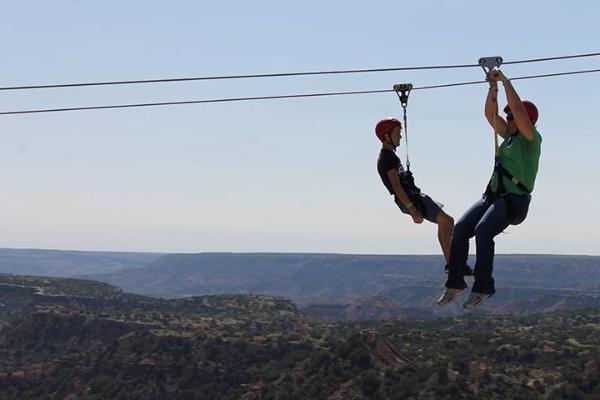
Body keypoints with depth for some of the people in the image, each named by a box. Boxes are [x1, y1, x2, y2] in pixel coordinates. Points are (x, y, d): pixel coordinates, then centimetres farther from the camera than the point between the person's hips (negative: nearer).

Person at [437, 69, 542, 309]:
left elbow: (518, 109, -15)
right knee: (460, 229, -12)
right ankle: (455, 283, -8)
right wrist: (493, 87, 8)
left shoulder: (531, 139, -3)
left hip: (514, 201, -8)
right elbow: (490, 115, 18)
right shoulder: (510, 137, 20)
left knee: (483, 230, -31)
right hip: (492, 196, 8)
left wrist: (505, 81, -9)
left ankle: (483, 287, -27)